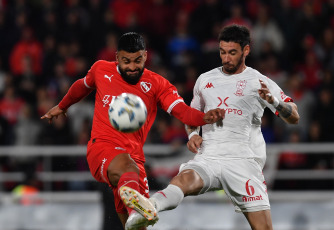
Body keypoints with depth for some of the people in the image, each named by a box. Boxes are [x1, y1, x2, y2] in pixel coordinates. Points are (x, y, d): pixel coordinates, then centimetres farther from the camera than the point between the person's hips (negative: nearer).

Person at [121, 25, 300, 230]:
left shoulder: (260, 82, 5)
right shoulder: (205, 80, 17)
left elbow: (294, 118, 0)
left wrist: (273, 101, -20)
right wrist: (192, 134, 8)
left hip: (243, 161, -1)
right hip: (208, 158, 1)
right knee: (184, 179, -33)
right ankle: (148, 208, -61)